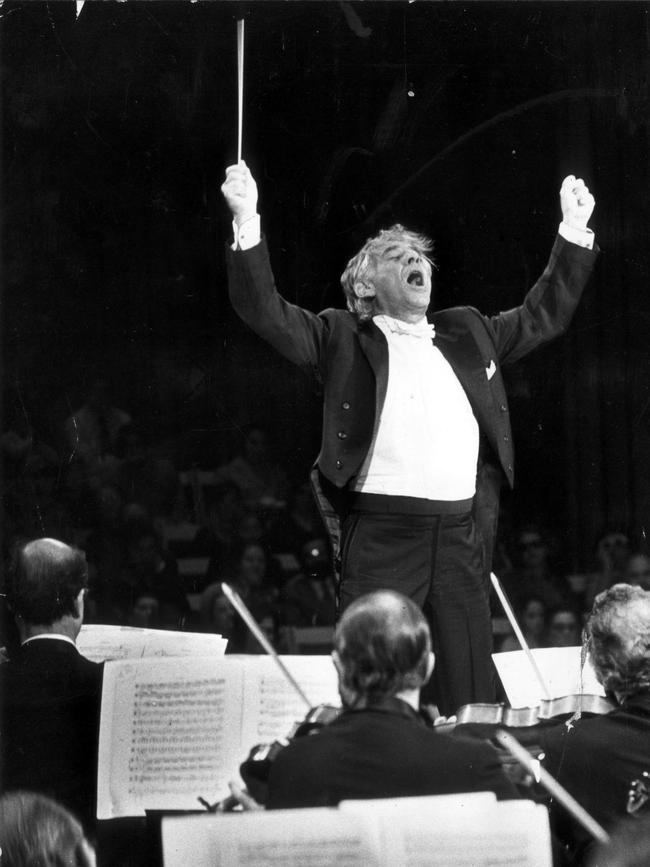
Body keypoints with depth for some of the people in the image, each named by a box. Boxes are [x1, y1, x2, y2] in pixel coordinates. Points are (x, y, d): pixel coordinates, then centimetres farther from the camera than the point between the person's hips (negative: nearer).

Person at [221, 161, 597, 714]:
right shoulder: (343, 338, 10)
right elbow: (265, 311, 0)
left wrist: (575, 230, 26)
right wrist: (247, 221, -10)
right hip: (381, 535, -4)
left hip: (461, 537, 4)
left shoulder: (468, 333, 22)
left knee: (470, 697, 4)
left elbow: (545, 316, 30)